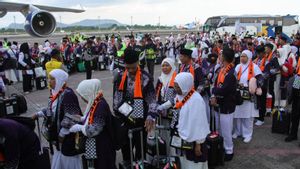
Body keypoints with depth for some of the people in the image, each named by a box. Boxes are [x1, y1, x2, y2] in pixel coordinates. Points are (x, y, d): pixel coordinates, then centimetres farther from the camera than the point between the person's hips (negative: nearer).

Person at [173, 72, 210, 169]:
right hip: (183, 138, 8)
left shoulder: (196, 100, -23)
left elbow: (199, 123, -21)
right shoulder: (179, 96, 0)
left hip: (194, 140, -7)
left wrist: (198, 143, -17)